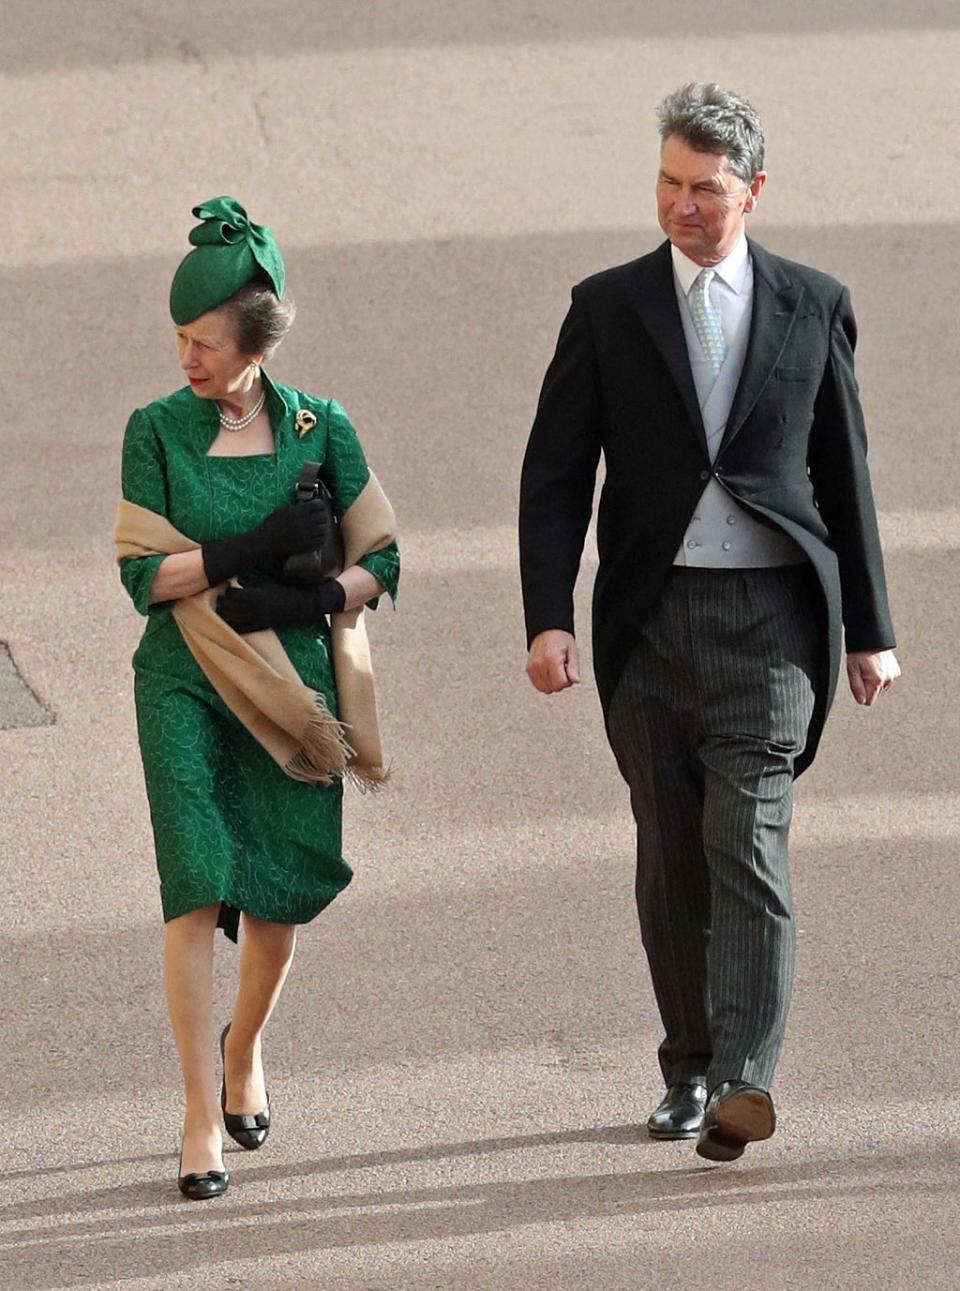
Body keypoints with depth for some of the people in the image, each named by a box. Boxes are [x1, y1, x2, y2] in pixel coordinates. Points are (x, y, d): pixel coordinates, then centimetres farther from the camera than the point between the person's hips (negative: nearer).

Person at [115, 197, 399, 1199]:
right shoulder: (158, 432, -1)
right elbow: (144, 573, -6)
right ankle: (203, 1119, -10)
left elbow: (381, 558, 4)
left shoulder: (320, 430, 1)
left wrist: (303, 599, -13)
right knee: (197, 889, -11)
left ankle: (244, 1047, 37)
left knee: (279, 895, 7)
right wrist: (253, 553, -17)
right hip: (186, 688, -1)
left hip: (292, 685, 1)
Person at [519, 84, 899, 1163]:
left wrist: (869, 629, 10)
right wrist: (548, 619, -8)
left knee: (748, 844, -13)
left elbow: (844, 474, 11)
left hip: (768, 614, -2)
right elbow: (555, 476, 4)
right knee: (669, 857, 5)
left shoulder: (813, 307, 7)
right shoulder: (607, 309, 6)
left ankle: (745, 1078, -20)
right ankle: (690, 1072, 15)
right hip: (651, 618, 2)